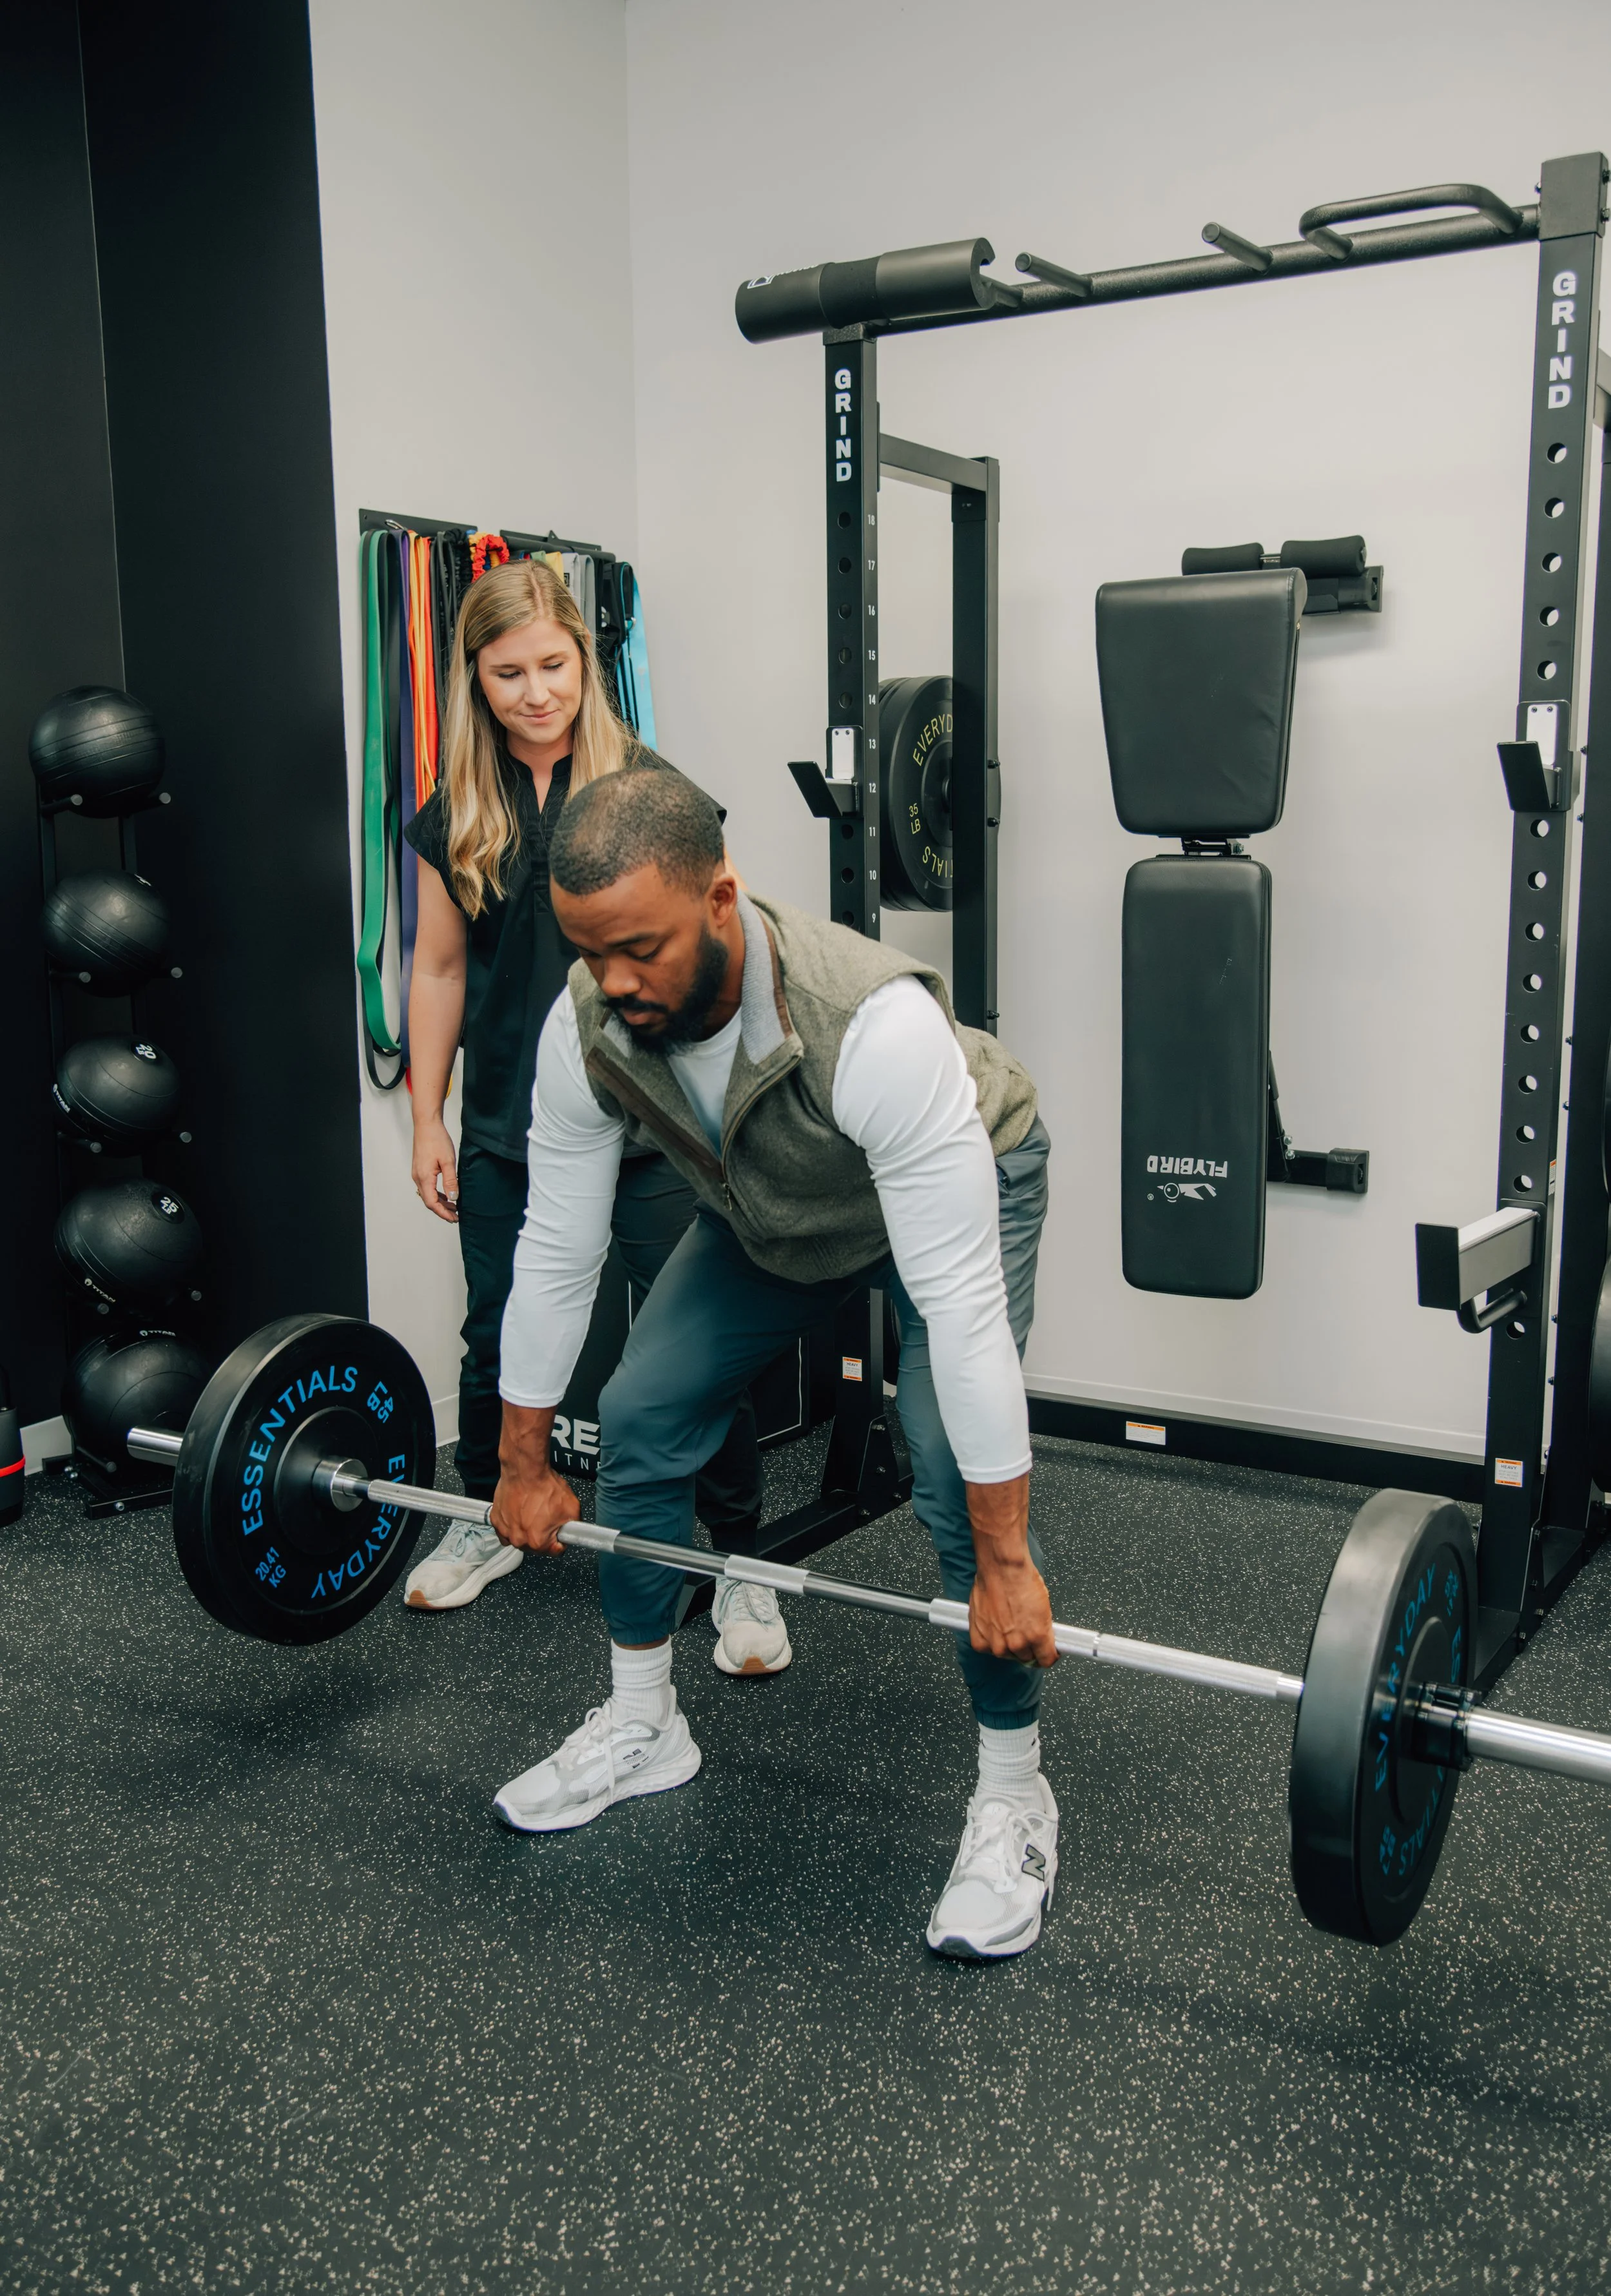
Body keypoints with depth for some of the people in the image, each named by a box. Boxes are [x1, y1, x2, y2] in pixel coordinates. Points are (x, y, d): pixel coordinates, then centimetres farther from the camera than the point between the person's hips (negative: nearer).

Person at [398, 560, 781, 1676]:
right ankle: (491, 1521, 40)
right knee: (498, 1336, 18)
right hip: (507, 1125, 4)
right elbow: (441, 970, 11)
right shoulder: (457, 813, 5)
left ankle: (743, 1566, 11)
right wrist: (427, 1121, 10)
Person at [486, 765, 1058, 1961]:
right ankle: (644, 1725, 20)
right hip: (769, 1206, 6)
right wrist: (525, 1462, -5)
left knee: (960, 1475, -21)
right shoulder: (587, 1027, -27)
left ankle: (1013, 1795, 0)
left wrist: (1006, 1563, -39)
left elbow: (958, 1302, -43)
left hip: (964, 1185, -5)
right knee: (640, 1418, 0)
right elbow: (556, 1248, -13)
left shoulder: (874, 1023, -45)